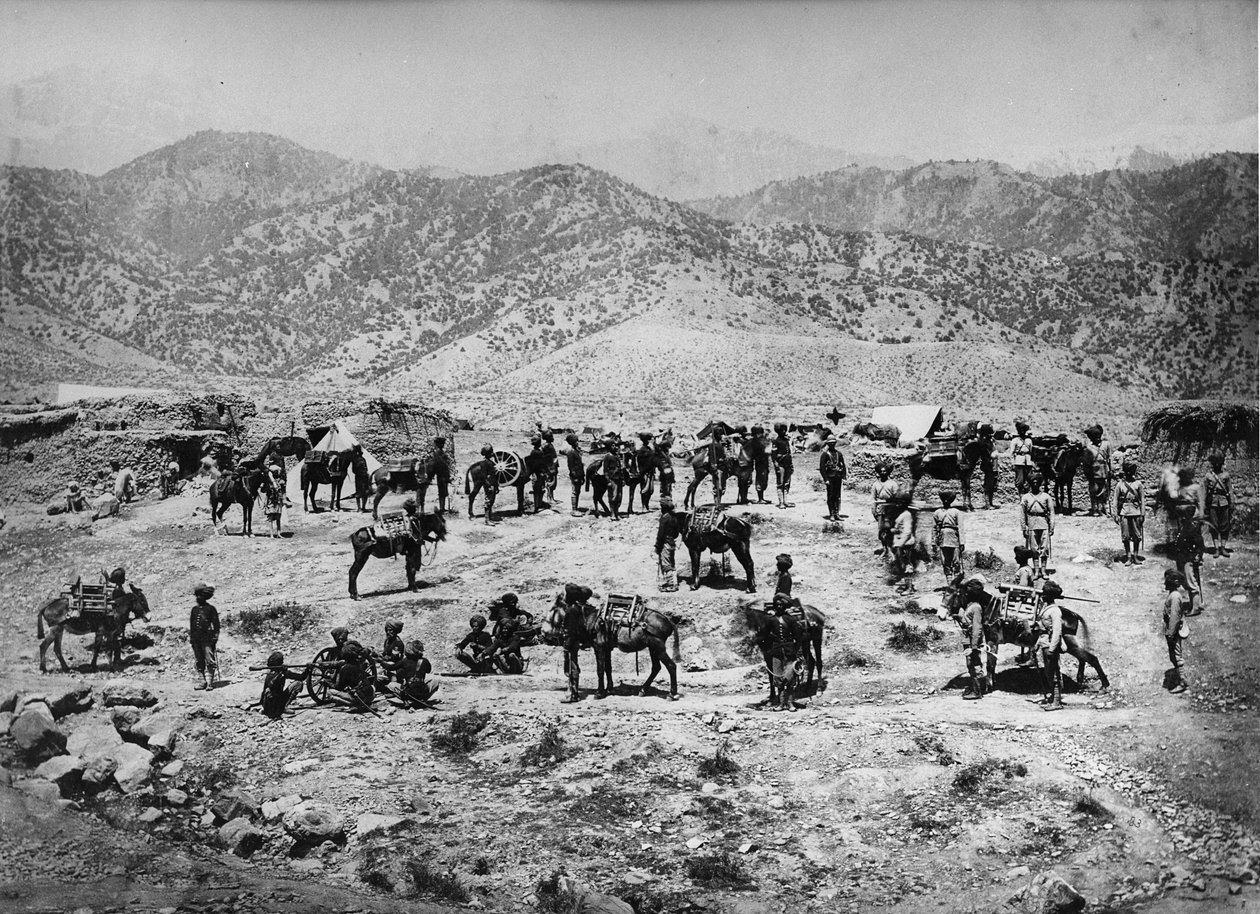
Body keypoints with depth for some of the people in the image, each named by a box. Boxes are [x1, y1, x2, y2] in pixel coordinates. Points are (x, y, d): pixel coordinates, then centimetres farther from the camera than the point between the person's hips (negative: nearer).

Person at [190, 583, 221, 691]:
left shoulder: (210, 608, 0)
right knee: (199, 661, 7)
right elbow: (190, 623, 16)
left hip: (207, 638, -5)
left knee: (210, 661, -7)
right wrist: (190, 636, 11)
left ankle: (210, 682, -5)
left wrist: (215, 636, -5)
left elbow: (216, 623, 1)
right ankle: (202, 681, 12)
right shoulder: (194, 608, 11)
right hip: (196, 639, 5)